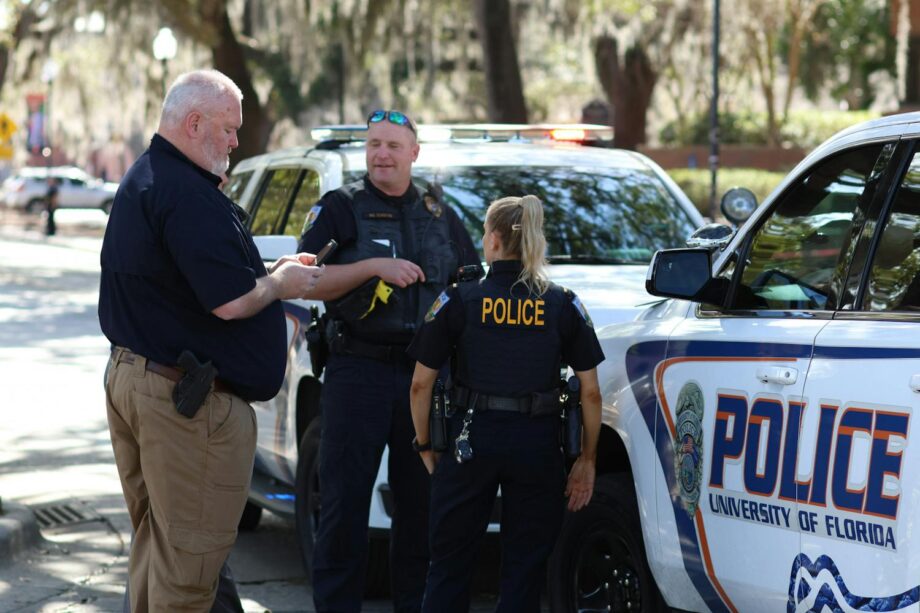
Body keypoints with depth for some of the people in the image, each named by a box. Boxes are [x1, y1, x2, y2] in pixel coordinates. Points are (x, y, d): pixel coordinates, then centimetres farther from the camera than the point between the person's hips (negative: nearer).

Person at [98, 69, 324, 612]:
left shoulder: (139, 182, 16)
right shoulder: (189, 195, -19)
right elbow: (230, 302, -24)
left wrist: (269, 271, 12)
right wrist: (280, 283, -4)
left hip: (129, 377, 11)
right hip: (187, 398, -11)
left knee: (156, 542, 18)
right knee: (189, 559, -4)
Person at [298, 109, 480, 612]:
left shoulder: (438, 213, 15)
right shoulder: (339, 208, 3)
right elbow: (308, 282, -8)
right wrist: (374, 266, -18)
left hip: (426, 374, 3)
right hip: (358, 370, -3)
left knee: (421, 500, 6)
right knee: (344, 500, -3)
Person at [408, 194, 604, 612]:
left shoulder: (458, 301, -1)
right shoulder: (563, 305, 2)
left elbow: (421, 384, -1)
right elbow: (590, 392, 2)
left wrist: (425, 445, 10)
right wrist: (587, 460, 10)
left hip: (471, 441, -1)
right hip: (538, 444, 1)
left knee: (449, 566, 9)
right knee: (524, 572, 9)